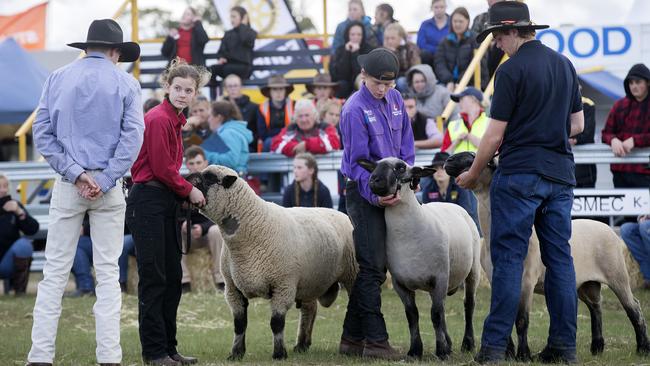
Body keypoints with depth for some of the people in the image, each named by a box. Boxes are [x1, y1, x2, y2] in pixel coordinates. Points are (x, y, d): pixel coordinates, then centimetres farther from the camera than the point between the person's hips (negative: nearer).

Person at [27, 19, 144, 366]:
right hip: (109, 186, -1)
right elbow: (132, 137, -7)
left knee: (55, 271, 2)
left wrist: (74, 174, -4)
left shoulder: (58, 78, 6)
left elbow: (42, 132, 0)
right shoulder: (126, 83, 2)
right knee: (108, 272, 3)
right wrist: (104, 183, -9)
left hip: (67, 184, 1)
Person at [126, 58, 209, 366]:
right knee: (154, 278, -5)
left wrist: (186, 190, 3)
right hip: (148, 202, -10)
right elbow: (162, 169, -16)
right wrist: (189, 191, -4)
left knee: (172, 278, 12)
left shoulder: (174, 120, 14)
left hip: (167, 202, 10)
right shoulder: (158, 119, -15)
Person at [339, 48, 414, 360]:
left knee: (372, 268, 9)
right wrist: (375, 194, -25)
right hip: (364, 193, -8)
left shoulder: (395, 100, 9)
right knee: (372, 267, -10)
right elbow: (357, 161, -16)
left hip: (391, 191, 8)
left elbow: (405, 142, 16)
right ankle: (375, 341, -10)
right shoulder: (355, 110, -14)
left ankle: (352, 338, 14)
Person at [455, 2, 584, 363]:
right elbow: (577, 124, 17)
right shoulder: (565, 65, 12)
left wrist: (472, 174, 4)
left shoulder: (511, 69, -9)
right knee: (559, 258, 7)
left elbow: (495, 135, -8)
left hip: (520, 174, -6)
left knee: (508, 259, -5)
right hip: (561, 174, 6)